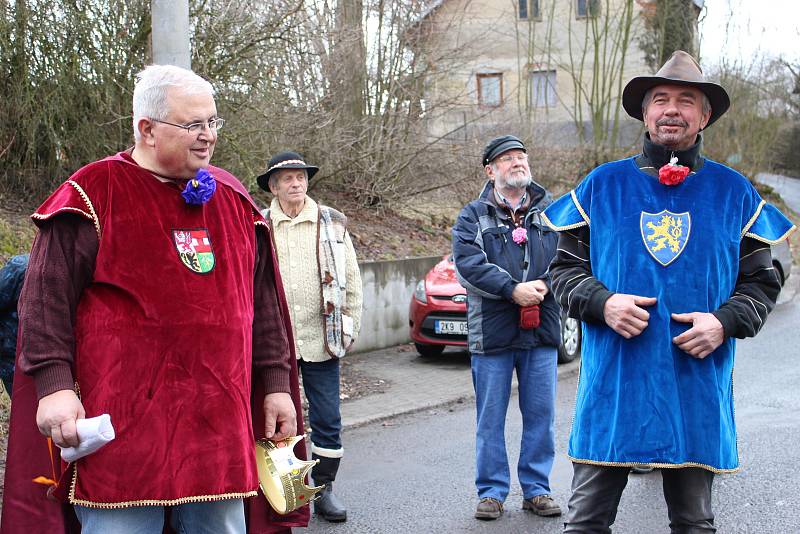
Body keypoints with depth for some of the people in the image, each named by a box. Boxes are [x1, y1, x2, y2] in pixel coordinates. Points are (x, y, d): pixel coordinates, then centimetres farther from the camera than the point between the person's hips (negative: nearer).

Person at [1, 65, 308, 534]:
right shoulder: (95, 193, -3)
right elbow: (47, 297, -6)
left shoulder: (233, 198, 13)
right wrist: (54, 384, -14)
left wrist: (276, 384, 14)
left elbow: (264, 302, 17)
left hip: (220, 423, 5)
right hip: (125, 423, -5)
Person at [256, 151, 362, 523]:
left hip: (321, 339, 1)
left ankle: (323, 488, 18)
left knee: (327, 421, 5)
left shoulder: (332, 223, 6)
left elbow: (351, 279, 9)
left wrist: (350, 327, 5)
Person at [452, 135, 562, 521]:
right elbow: (468, 264, -10)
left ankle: (536, 488, 20)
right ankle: (492, 491, 15)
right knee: (491, 417, 5)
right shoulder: (473, 216, 4)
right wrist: (514, 290, -19)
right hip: (491, 332, -2)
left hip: (542, 331, 2)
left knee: (541, 414, 7)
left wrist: (543, 285, -18)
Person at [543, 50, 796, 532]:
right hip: (613, 384, -1)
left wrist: (724, 321, -9)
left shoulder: (732, 192, 7)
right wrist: (601, 303, -12)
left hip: (698, 389, 1)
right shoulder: (603, 185, 6)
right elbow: (564, 267, 8)